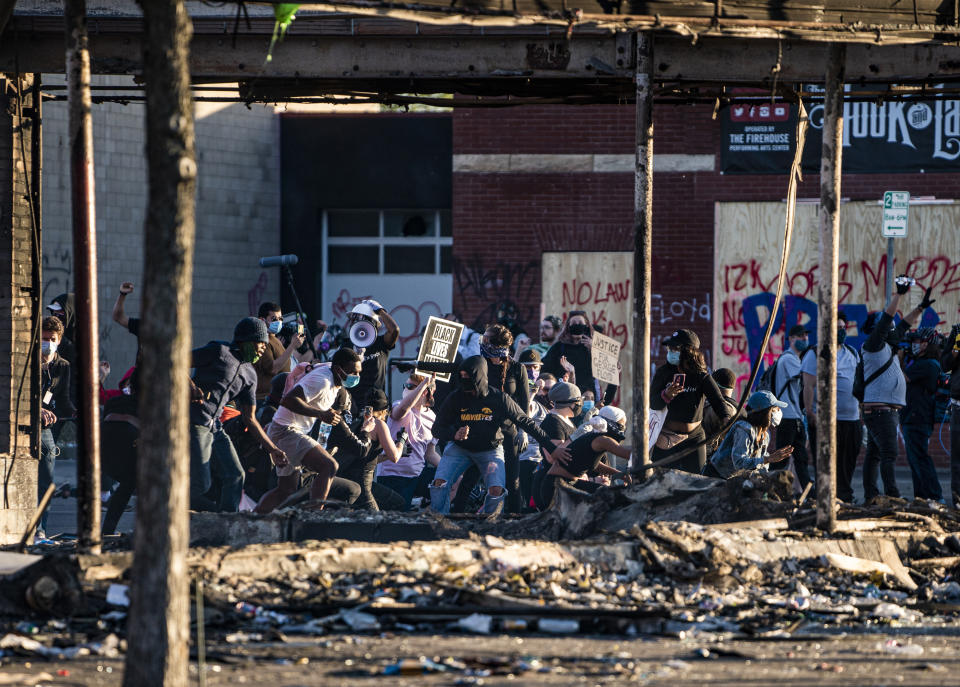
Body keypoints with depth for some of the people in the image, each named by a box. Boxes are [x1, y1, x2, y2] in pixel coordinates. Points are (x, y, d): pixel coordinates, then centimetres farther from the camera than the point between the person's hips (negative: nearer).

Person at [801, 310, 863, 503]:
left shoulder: (852, 353, 17)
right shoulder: (816, 355, -3)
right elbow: (809, 386, -9)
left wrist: (862, 411, 19)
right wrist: (810, 412, -17)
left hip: (852, 420, 6)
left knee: (847, 466, 9)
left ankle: (845, 500, 15)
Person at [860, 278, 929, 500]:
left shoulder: (888, 347, 18)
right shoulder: (873, 346, -7)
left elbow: (903, 326, 30)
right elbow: (886, 319, -15)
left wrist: (921, 308, 30)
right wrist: (899, 294, -14)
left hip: (889, 411, 10)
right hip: (879, 409, -10)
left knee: (874, 454, 10)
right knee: (889, 454, -16)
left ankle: (870, 495, 11)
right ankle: (892, 496, -22)